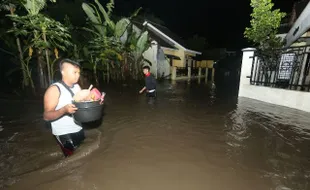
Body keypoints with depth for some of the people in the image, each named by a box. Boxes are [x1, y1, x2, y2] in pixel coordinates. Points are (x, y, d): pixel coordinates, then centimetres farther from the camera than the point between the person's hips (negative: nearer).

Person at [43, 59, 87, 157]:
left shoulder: (77, 86, 5)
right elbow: (47, 116, -18)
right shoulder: (54, 89, -16)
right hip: (64, 133, -6)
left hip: (79, 129, 6)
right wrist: (64, 110, -35)